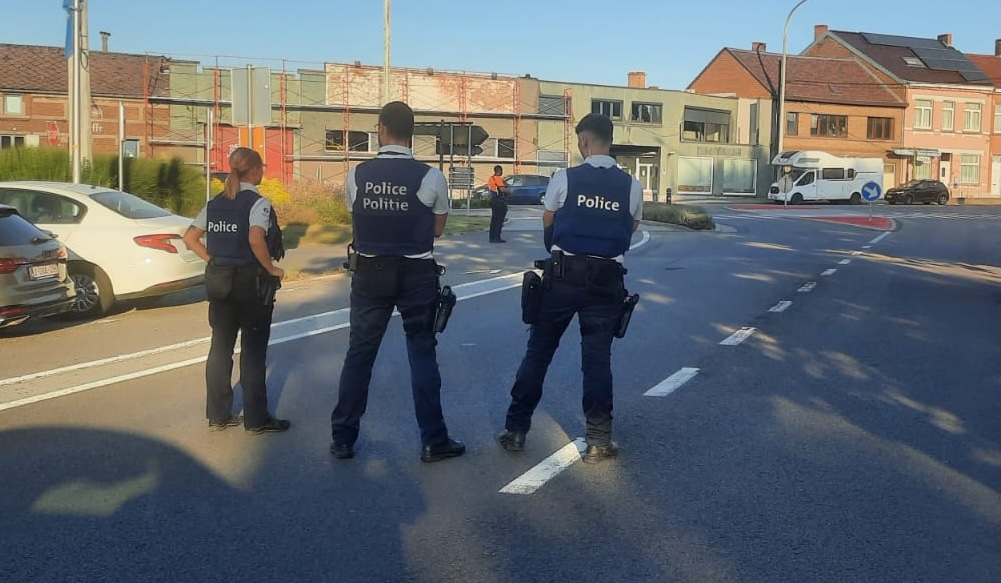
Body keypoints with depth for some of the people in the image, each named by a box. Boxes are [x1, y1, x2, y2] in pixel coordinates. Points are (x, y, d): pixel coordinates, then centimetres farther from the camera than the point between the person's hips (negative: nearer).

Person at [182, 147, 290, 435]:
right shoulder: (257, 203, -13)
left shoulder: (215, 203, 8)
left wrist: (212, 260, 8)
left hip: (219, 282, 6)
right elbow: (256, 240, -29)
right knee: (253, 352, 2)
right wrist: (271, 268, -16)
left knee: (220, 348, 12)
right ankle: (256, 419, 10)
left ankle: (218, 415, 19)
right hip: (251, 283, -6)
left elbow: (189, 238, 7)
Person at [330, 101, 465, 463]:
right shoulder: (431, 177, -10)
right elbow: (437, 229, 1)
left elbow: (359, 221, 8)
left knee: (359, 352, 12)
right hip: (416, 275, -2)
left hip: (369, 273, 2)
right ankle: (433, 441, 16)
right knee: (422, 353, 9)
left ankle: (343, 439, 21)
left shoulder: (356, 175, -5)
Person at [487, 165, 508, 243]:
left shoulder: (491, 178, 11)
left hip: (493, 200, 9)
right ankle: (497, 237, -6)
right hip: (500, 201, -9)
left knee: (494, 220, 12)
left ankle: (492, 238, 14)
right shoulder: (498, 179, -16)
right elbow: (502, 189, -26)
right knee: (499, 220, -5)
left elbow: (487, 187, 22)